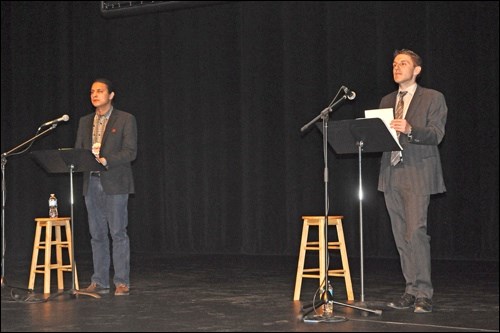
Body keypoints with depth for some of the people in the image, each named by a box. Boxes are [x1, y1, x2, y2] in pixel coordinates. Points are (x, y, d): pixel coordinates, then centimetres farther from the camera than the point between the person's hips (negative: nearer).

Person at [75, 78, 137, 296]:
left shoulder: (125, 120, -1)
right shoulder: (85, 122, 16)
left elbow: (130, 151, -8)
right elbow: (78, 150, 15)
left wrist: (105, 160, -21)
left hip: (115, 183, -5)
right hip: (91, 183, 5)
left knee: (118, 233, -4)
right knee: (97, 235, 7)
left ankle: (122, 282, 0)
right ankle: (99, 282, 12)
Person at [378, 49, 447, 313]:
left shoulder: (433, 98, 2)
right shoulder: (387, 101, 19)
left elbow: (436, 134, -9)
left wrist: (410, 129, -27)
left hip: (417, 174, -6)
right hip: (391, 175, 6)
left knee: (416, 232, -15)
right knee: (401, 236, 6)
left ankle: (424, 294, -11)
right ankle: (411, 291, 12)